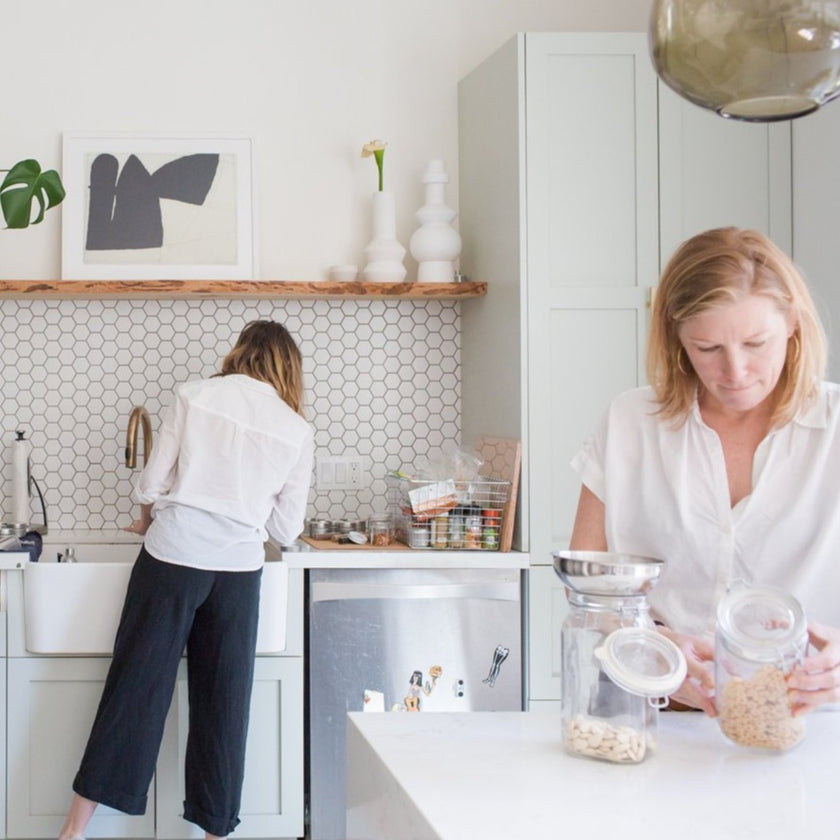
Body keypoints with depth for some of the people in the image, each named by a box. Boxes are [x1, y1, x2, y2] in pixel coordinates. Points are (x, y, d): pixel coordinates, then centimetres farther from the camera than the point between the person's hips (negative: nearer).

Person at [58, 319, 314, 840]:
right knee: (223, 703, 9)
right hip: (239, 568, 1)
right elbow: (287, 528, 8)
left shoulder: (195, 396, 2)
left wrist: (150, 521, 23)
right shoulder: (297, 430, 5)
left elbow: (152, 484, 2)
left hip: (173, 556, 0)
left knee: (136, 686, 5)